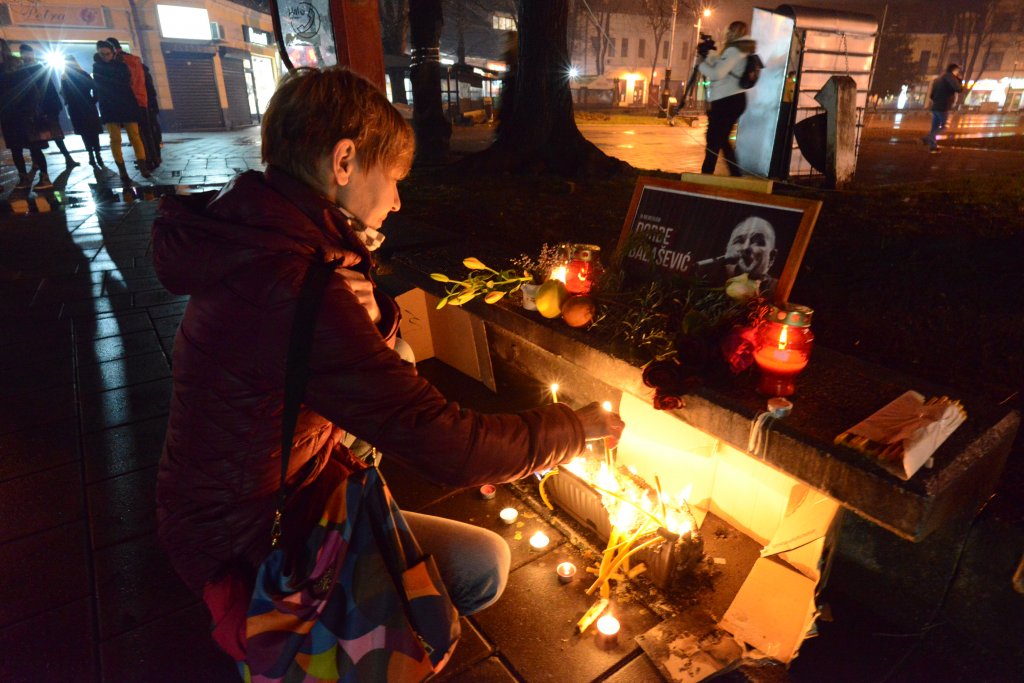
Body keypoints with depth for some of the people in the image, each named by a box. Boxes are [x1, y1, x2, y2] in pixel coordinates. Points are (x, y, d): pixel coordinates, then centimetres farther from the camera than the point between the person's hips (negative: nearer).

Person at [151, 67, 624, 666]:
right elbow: (451, 448, -33)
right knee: (484, 565, -10)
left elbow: (375, 355, 9)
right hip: (246, 542, -9)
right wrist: (579, 426, -18)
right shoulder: (290, 289, -34)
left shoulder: (257, 240, -1)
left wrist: (368, 308, -14)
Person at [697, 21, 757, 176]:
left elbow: (716, 74, -19)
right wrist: (710, 55, 20)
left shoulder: (734, 50, -11)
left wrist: (701, 65, -3)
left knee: (713, 141, -7)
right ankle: (736, 175, 15)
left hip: (727, 101, -10)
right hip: (732, 100, 10)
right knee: (721, 140, 14)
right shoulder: (741, 51, 20)